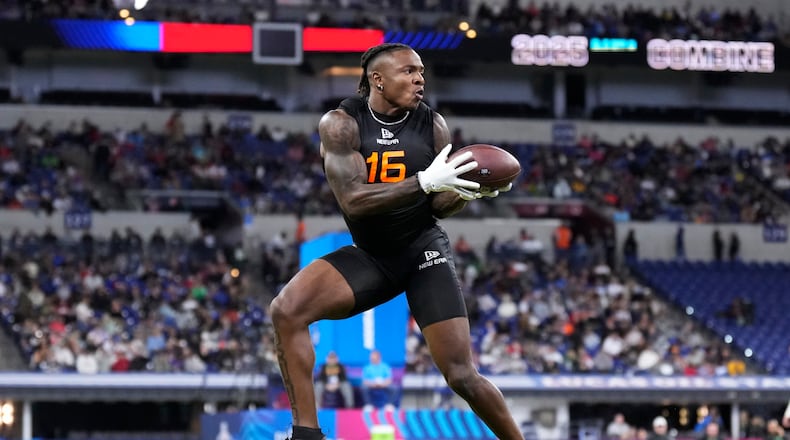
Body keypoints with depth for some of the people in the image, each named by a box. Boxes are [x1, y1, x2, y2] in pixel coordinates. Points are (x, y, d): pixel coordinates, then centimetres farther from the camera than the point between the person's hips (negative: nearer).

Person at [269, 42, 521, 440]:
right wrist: (424, 182, -35)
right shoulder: (341, 124, -12)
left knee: (462, 375, -9)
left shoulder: (433, 125, -5)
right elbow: (352, 200, -24)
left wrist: (468, 191, -25)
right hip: (368, 255, 0)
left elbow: (440, 205, -2)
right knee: (286, 309, -25)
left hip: (424, 251, 0)